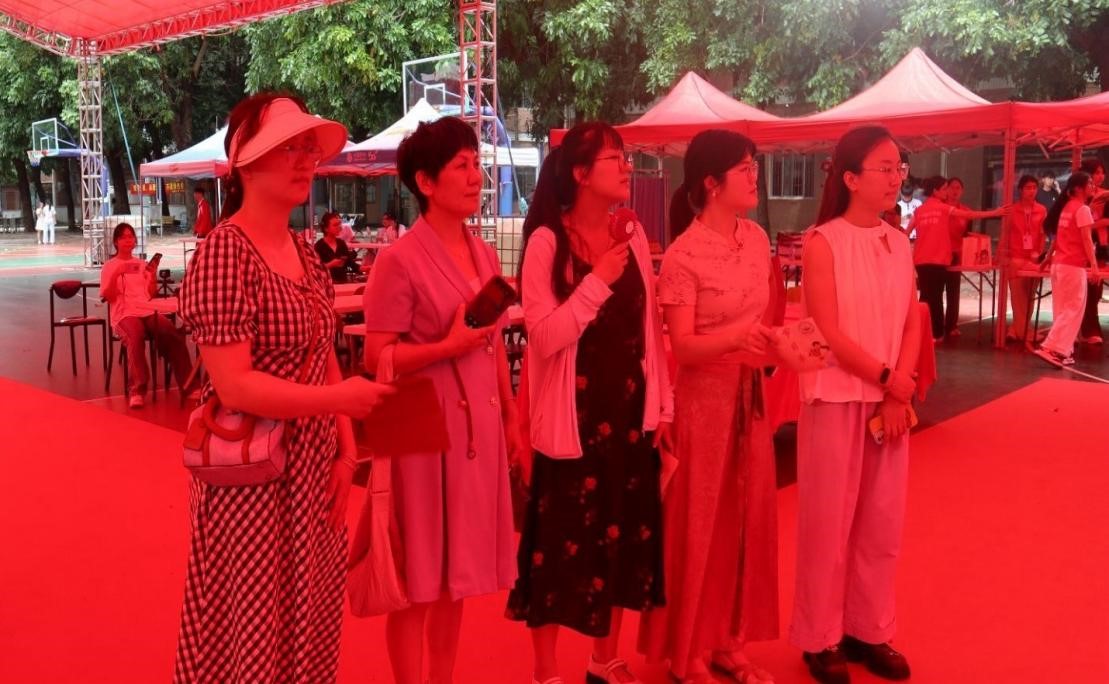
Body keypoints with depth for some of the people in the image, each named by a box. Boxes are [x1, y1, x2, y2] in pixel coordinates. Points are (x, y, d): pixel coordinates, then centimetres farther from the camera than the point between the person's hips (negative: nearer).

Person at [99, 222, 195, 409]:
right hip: (124, 314, -4)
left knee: (174, 335, -25)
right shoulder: (109, 266, 8)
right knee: (136, 338, -38)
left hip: (149, 312, 4)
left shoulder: (142, 264, 20)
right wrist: (116, 274, -15)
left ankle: (188, 385, -22)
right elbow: (107, 297, -3)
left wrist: (153, 276, 1)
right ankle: (137, 389, -33)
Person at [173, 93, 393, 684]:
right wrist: (339, 399, -20)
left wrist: (345, 452, 3)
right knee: (254, 635, 8)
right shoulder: (223, 253, -17)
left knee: (310, 624, 18)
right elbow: (234, 386, -23)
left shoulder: (305, 253, 8)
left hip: (314, 467, 7)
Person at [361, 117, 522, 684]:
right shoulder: (400, 260, -12)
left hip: (480, 425, 7)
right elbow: (377, 357, -15)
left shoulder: (484, 254, 9)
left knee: (458, 568, 16)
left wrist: (511, 418, 12)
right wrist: (450, 346, -24)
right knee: (419, 575, 4)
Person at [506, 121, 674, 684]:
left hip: (629, 411, 6)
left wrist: (662, 403, 9)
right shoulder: (547, 241, -11)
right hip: (572, 416, -5)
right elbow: (544, 336, -18)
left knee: (623, 535, 14)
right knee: (563, 541, 4)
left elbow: (651, 327, 10)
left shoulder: (633, 236, 6)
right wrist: (597, 282, -23)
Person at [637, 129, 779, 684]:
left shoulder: (757, 239, 5)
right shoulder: (683, 256, -16)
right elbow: (683, 347, -20)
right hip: (705, 398, -7)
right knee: (699, 523, 4)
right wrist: (736, 334, -35)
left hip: (751, 395, 7)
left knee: (748, 518, 13)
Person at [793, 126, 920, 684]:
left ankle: (869, 630, 28)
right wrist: (889, 380, -11)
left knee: (882, 522, 11)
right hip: (837, 400, -5)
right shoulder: (823, 243, -8)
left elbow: (913, 324, 6)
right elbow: (829, 333, -14)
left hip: (890, 401, 6)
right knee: (828, 523, 3)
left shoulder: (900, 244, 9)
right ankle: (820, 638, 18)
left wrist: (900, 392, -7)